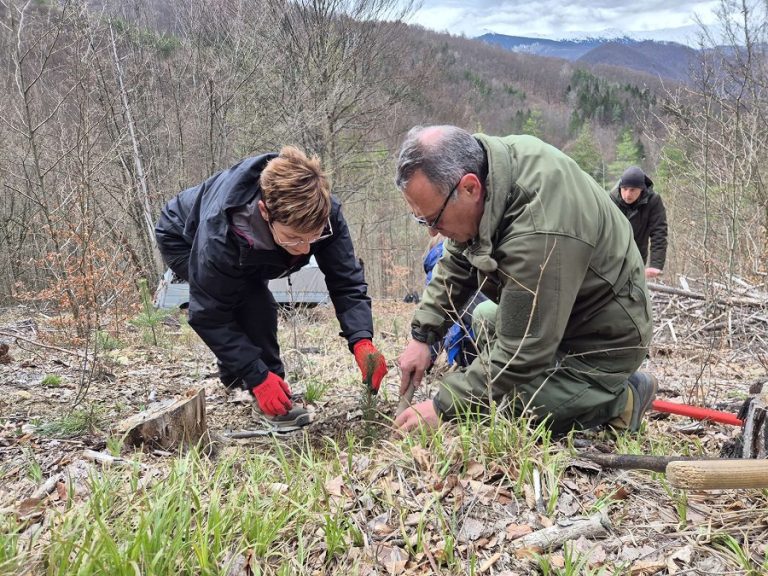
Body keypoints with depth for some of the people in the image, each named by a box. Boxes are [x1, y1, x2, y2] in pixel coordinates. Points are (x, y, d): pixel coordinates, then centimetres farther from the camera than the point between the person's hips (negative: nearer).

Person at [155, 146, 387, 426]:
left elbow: (346, 282, -29)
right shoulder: (219, 236, -45)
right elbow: (209, 315, -34)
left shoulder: (323, 213, -34)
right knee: (256, 305, -25)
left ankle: (233, 378, 37)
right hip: (184, 241, -5)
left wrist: (362, 340, -45)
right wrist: (258, 377, -39)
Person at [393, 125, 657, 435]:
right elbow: (457, 260, 0)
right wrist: (422, 335, -5)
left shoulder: (538, 234, -40)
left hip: (602, 341, -8)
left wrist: (443, 407, -24)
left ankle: (620, 399, 2)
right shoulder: (488, 157, -13)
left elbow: (522, 353, -31)